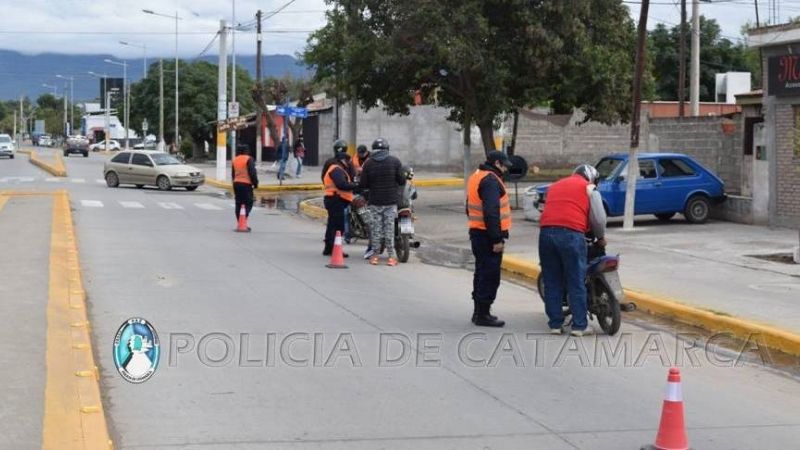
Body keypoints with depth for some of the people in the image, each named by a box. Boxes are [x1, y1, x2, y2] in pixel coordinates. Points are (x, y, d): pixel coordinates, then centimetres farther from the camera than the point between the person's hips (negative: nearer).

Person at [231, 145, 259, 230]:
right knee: (248, 203, -2)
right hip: (246, 184, -6)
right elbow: (252, 173, -13)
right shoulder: (249, 159, -8)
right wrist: (255, 183, -5)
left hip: (236, 183, 6)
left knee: (238, 204, 10)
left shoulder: (235, 160, 14)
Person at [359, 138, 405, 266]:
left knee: (376, 228, 7)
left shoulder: (368, 163, -3)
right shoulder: (395, 161, -4)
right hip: (391, 201, 0)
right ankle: (391, 256, 1)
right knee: (389, 227, 2)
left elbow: (363, 184, -4)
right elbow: (401, 180, -4)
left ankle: (375, 255, 11)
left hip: (374, 201, 1)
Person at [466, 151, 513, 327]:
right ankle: (483, 314, -4)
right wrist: (497, 239, -23)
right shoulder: (490, 180, -16)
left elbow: (470, 208, 24)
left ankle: (479, 311, 26)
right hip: (489, 236, -11)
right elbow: (491, 212, -24)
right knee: (490, 275, -6)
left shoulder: (476, 177, 17)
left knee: (482, 273, 18)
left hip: (477, 233, 11)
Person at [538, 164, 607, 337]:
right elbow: (598, 217, 6)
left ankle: (555, 324, 13)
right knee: (576, 283, 1)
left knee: (552, 282, 11)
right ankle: (579, 325, 2)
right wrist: (600, 237, 22)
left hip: (546, 232, 5)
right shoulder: (588, 188, 11)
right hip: (571, 234, -5)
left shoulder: (554, 186, 27)